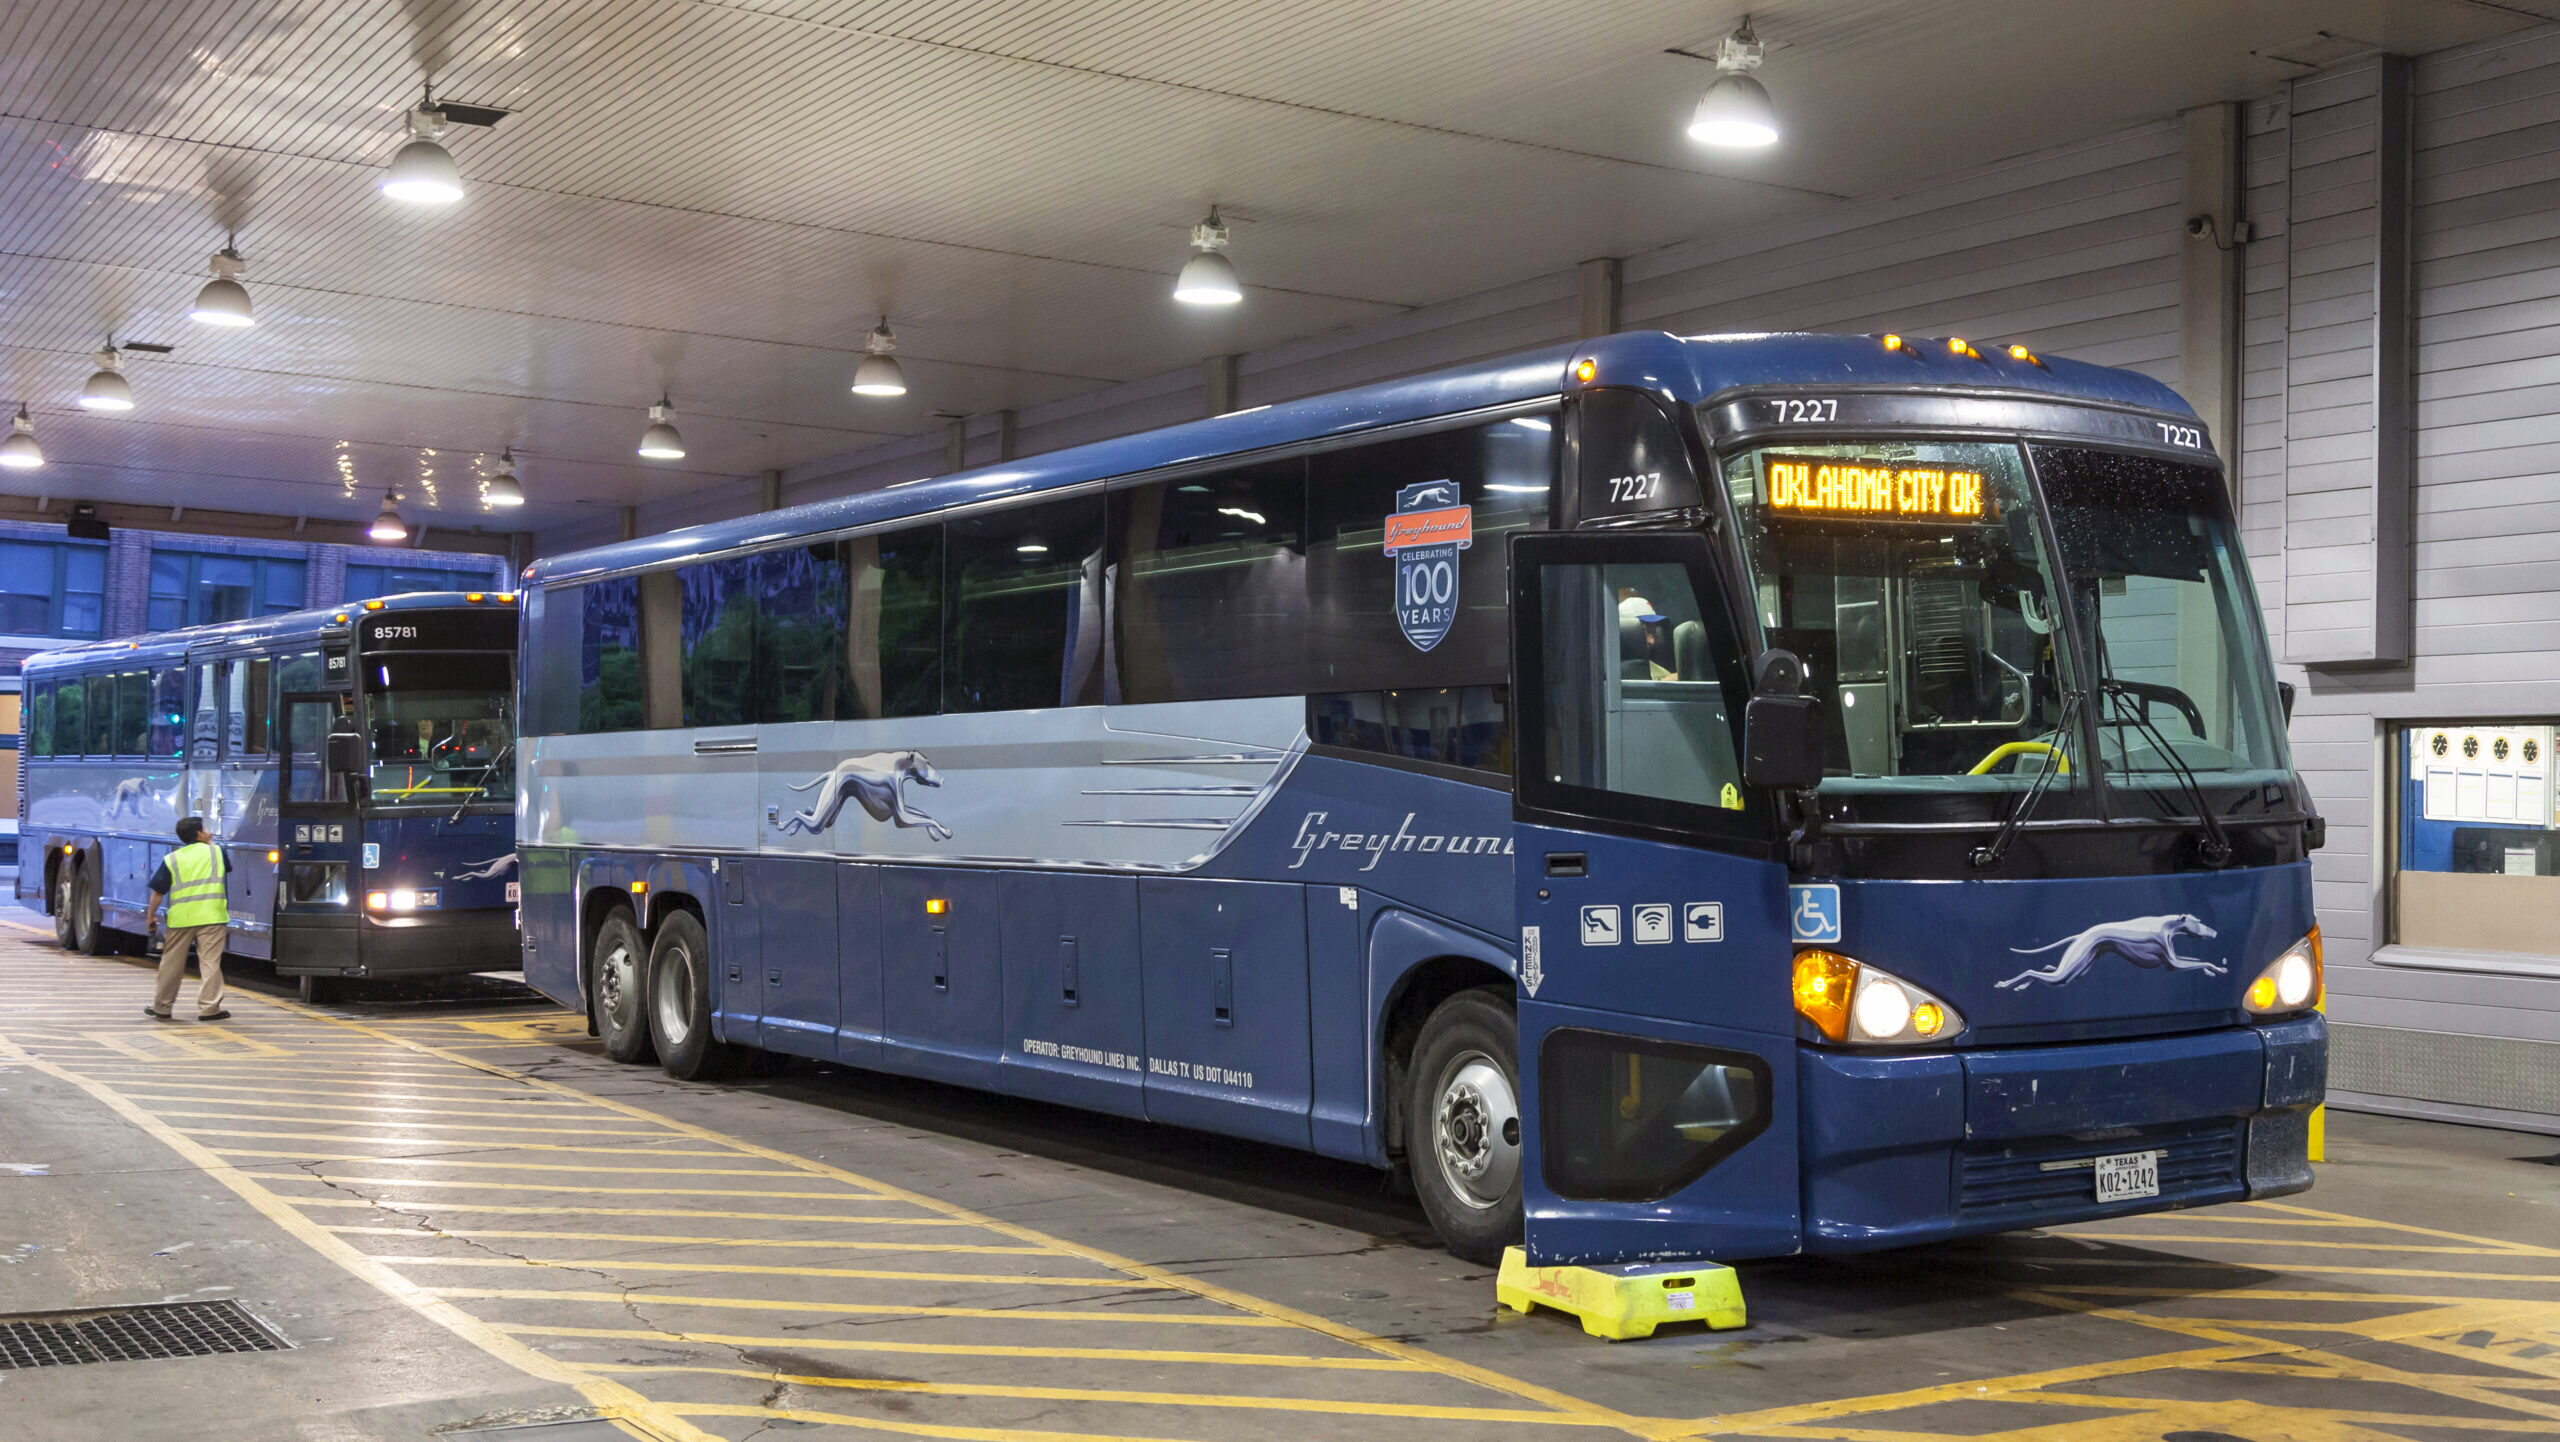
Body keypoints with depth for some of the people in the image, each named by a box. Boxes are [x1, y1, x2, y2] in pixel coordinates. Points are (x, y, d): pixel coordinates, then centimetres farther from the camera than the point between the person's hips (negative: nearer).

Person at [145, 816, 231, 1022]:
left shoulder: (171, 860, 3)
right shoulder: (216, 852, 4)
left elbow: (157, 892, 1)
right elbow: (228, 868, 25)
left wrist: (151, 916, 12)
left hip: (180, 919, 1)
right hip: (212, 918, -1)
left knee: (172, 965, 11)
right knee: (210, 963, 0)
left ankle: (162, 1008, 21)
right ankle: (209, 1008, -3)